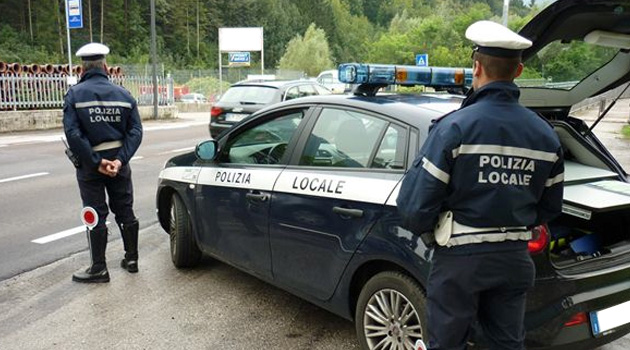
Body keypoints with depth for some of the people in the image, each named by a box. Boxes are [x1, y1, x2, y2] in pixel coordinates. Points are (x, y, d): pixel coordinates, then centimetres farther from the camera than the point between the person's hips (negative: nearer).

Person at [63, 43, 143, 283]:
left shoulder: (75, 94, -8)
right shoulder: (123, 94, 2)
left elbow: (72, 133, -17)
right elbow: (135, 131, -6)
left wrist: (95, 162, -15)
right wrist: (120, 159, -12)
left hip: (89, 164, -3)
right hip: (118, 161, 3)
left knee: (96, 216, 4)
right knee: (125, 211, 14)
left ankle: (98, 269, 10)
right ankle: (131, 259, 24)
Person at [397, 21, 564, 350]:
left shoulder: (455, 126, -18)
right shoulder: (545, 134, 1)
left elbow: (415, 204, -19)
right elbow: (550, 207, 10)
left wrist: (425, 231, 2)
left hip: (460, 258, -5)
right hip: (515, 258, 6)